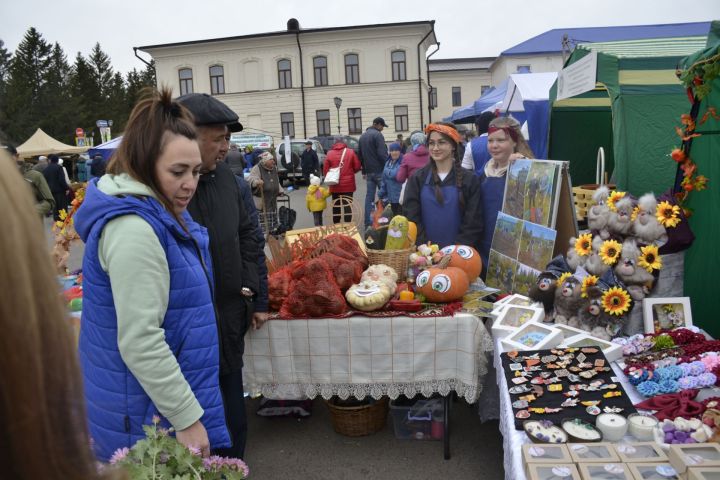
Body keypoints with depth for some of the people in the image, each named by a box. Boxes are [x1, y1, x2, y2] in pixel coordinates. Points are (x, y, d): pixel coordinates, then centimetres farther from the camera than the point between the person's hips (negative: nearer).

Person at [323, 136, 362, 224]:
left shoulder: (330, 153, -3)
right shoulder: (350, 152, -5)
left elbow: (325, 170, -2)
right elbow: (357, 167, -1)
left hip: (335, 185, 2)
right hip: (348, 184, -1)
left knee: (336, 207, 14)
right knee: (347, 206, 4)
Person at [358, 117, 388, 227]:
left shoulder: (362, 136, 15)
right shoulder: (377, 135, -11)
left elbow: (361, 155, 19)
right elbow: (383, 154, -18)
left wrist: (364, 171, 22)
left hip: (369, 171, 7)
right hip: (379, 171, -7)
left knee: (369, 196, 8)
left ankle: (368, 222, 7)